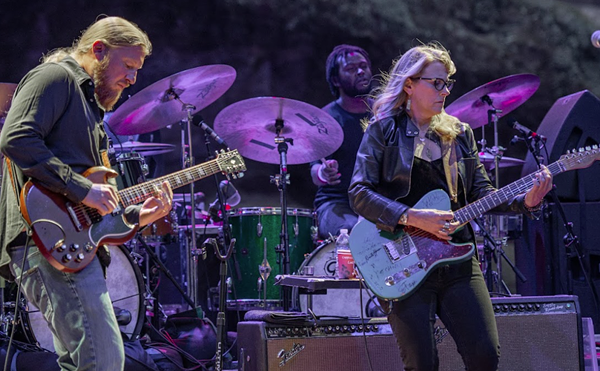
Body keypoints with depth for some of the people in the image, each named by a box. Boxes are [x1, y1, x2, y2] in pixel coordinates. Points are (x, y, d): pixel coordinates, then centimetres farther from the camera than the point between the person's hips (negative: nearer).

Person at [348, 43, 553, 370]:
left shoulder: (459, 134, 15)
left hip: (457, 259, 4)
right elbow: (360, 194, -8)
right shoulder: (384, 130, 1)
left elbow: (482, 193, 12)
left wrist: (524, 201, -7)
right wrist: (414, 218, -19)